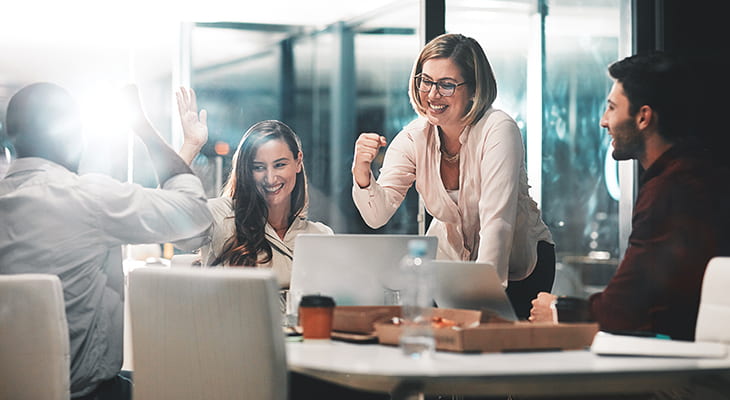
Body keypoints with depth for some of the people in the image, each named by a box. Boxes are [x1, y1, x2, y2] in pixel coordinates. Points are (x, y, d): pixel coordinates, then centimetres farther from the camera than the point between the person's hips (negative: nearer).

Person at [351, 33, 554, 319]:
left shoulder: (498, 130, -23)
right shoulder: (414, 138, -9)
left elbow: (497, 220, -33)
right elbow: (377, 215, -17)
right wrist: (362, 172, -38)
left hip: (515, 263, -4)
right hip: (450, 258, 4)